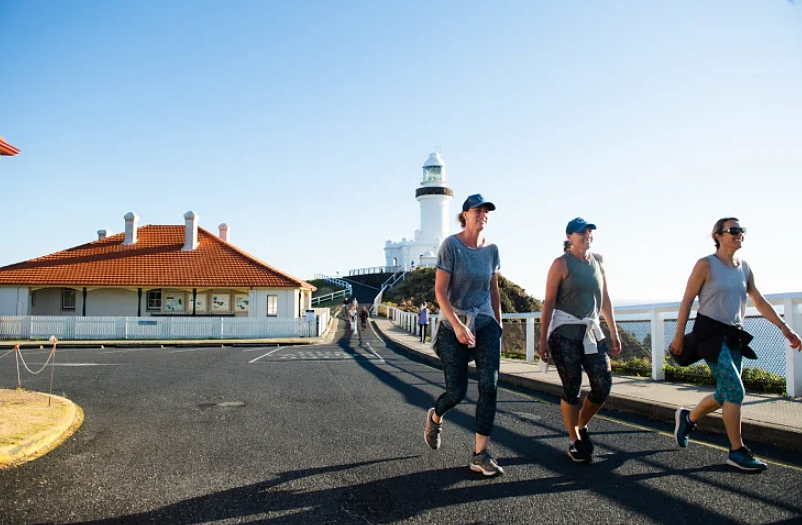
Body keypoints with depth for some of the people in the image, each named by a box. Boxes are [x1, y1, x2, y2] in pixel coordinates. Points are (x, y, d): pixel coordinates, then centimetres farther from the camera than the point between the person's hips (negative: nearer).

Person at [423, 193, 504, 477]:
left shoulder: (491, 249, 6)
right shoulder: (451, 245, -10)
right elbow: (440, 290, -14)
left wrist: (498, 325, 15)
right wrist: (457, 325, -22)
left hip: (485, 325, 4)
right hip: (453, 327, -4)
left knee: (489, 386, -9)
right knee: (457, 391, -1)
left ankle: (480, 455, -1)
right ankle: (435, 417, 35)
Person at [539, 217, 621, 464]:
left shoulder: (598, 261, 12)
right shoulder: (561, 263, -5)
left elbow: (604, 298, 17)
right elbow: (548, 302, -7)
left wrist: (613, 331, 14)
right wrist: (543, 339, -11)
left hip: (591, 330, 5)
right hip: (565, 332, -5)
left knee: (603, 386, -1)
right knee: (572, 387, -2)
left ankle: (581, 426, 24)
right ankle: (574, 441, 14)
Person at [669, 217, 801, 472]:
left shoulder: (745, 267, 10)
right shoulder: (706, 264, -8)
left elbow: (759, 302, 15)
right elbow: (687, 300, -7)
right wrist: (679, 336, -9)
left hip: (734, 336, 7)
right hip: (710, 333, -7)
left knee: (725, 395, 10)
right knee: (736, 390, -13)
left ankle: (687, 418, 34)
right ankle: (737, 452, -2)